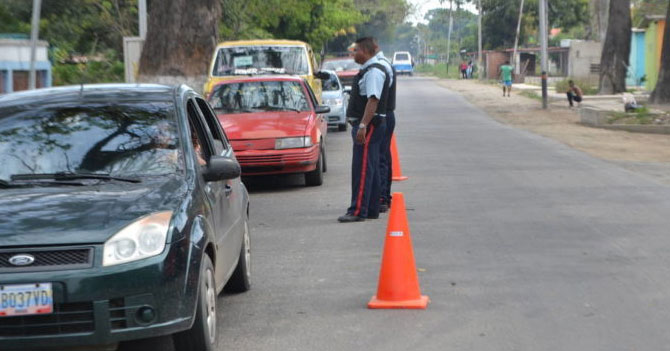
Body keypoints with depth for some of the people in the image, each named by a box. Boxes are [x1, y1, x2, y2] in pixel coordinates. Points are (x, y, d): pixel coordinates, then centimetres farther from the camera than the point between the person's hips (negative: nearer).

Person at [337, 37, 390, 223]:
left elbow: (373, 100, -24)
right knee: (371, 169, 13)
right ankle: (371, 209, 19)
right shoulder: (366, 71, 18)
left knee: (362, 169, -11)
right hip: (365, 125, 11)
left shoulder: (374, 71, -15)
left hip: (369, 125, -11)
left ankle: (358, 211, -11)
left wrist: (363, 125, -29)